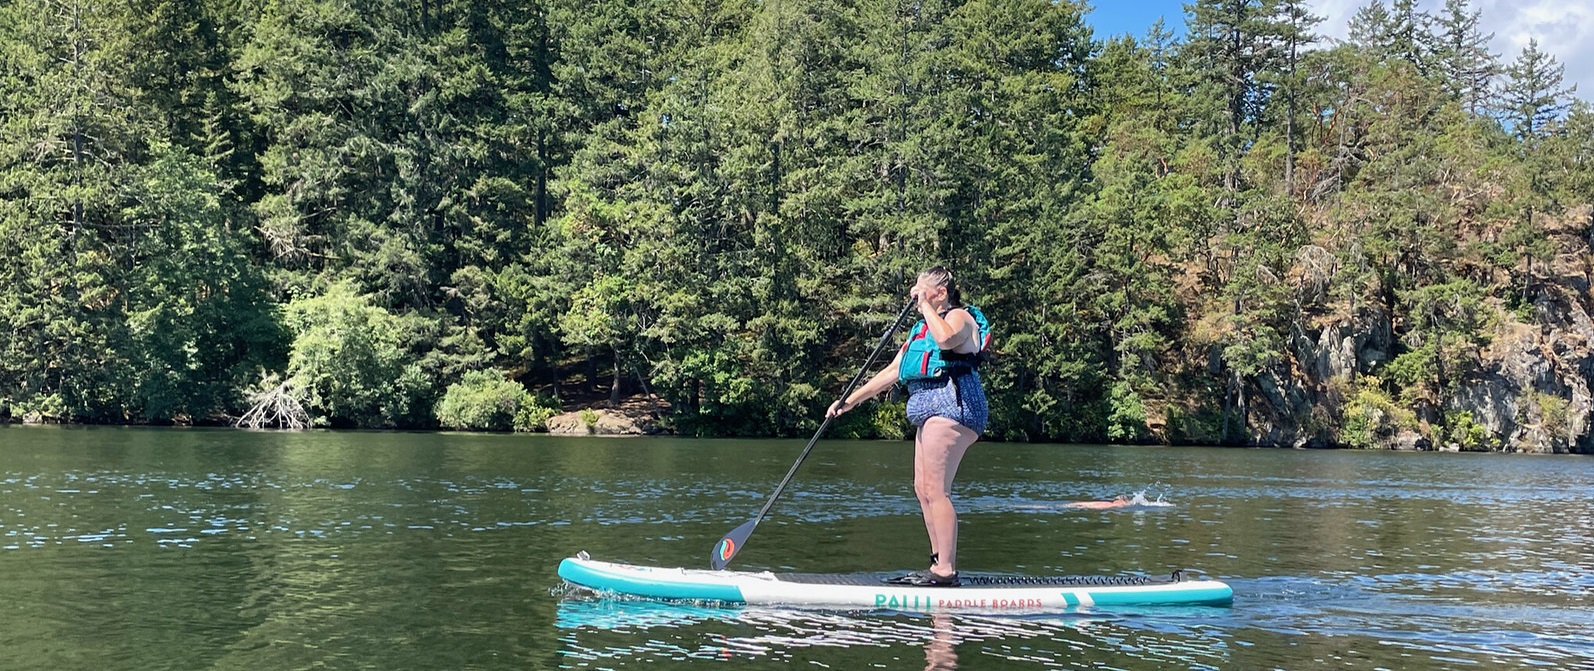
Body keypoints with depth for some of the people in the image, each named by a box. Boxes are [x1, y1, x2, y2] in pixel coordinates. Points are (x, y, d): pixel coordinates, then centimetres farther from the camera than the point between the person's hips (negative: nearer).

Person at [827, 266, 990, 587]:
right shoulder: (921, 329, 26)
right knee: (923, 489, 6)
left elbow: (946, 338, -28)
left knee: (935, 489, -14)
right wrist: (850, 400, 22)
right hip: (931, 411, 10)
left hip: (951, 405, -10)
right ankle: (940, 566, 10)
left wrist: (925, 304, -16)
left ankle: (946, 570, -13)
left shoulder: (959, 317, -2)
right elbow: (891, 371, 26)